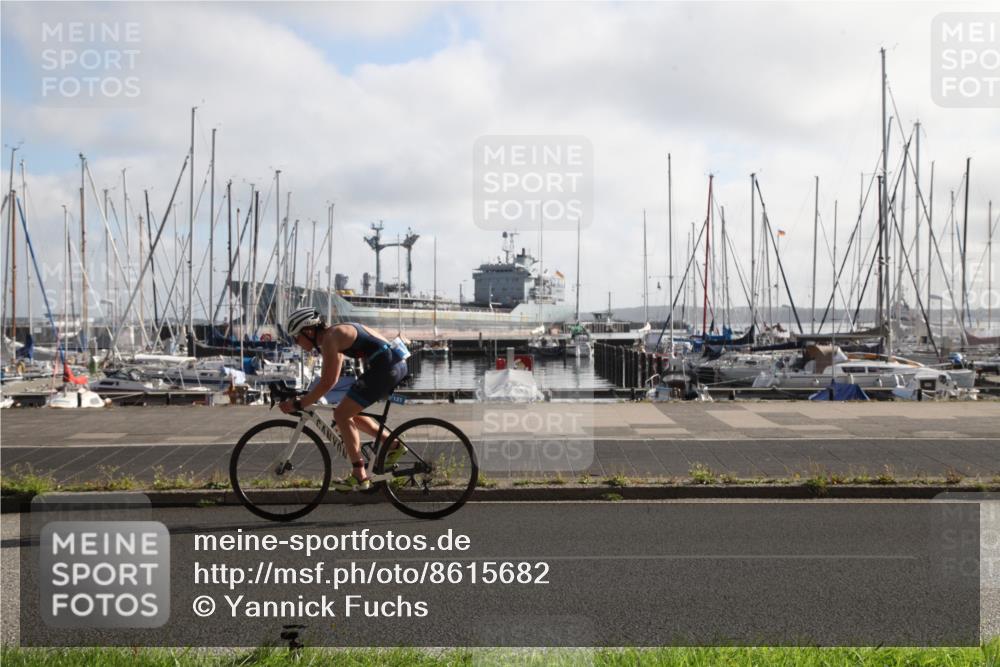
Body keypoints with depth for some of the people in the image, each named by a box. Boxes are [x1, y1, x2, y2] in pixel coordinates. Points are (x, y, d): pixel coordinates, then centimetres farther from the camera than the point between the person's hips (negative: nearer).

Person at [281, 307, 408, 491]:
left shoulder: (330, 338, -10)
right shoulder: (334, 334, 19)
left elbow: (327, 382, -16)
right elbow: (330, 378, 28)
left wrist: (298, 404, -10)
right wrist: (306, 398, 26)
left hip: (385, 367, -10)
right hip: (397, 364, 10)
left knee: (341, 414, -5)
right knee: (351, 412, 20)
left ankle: (359, 476, -4)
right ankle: (394, 446, 21)